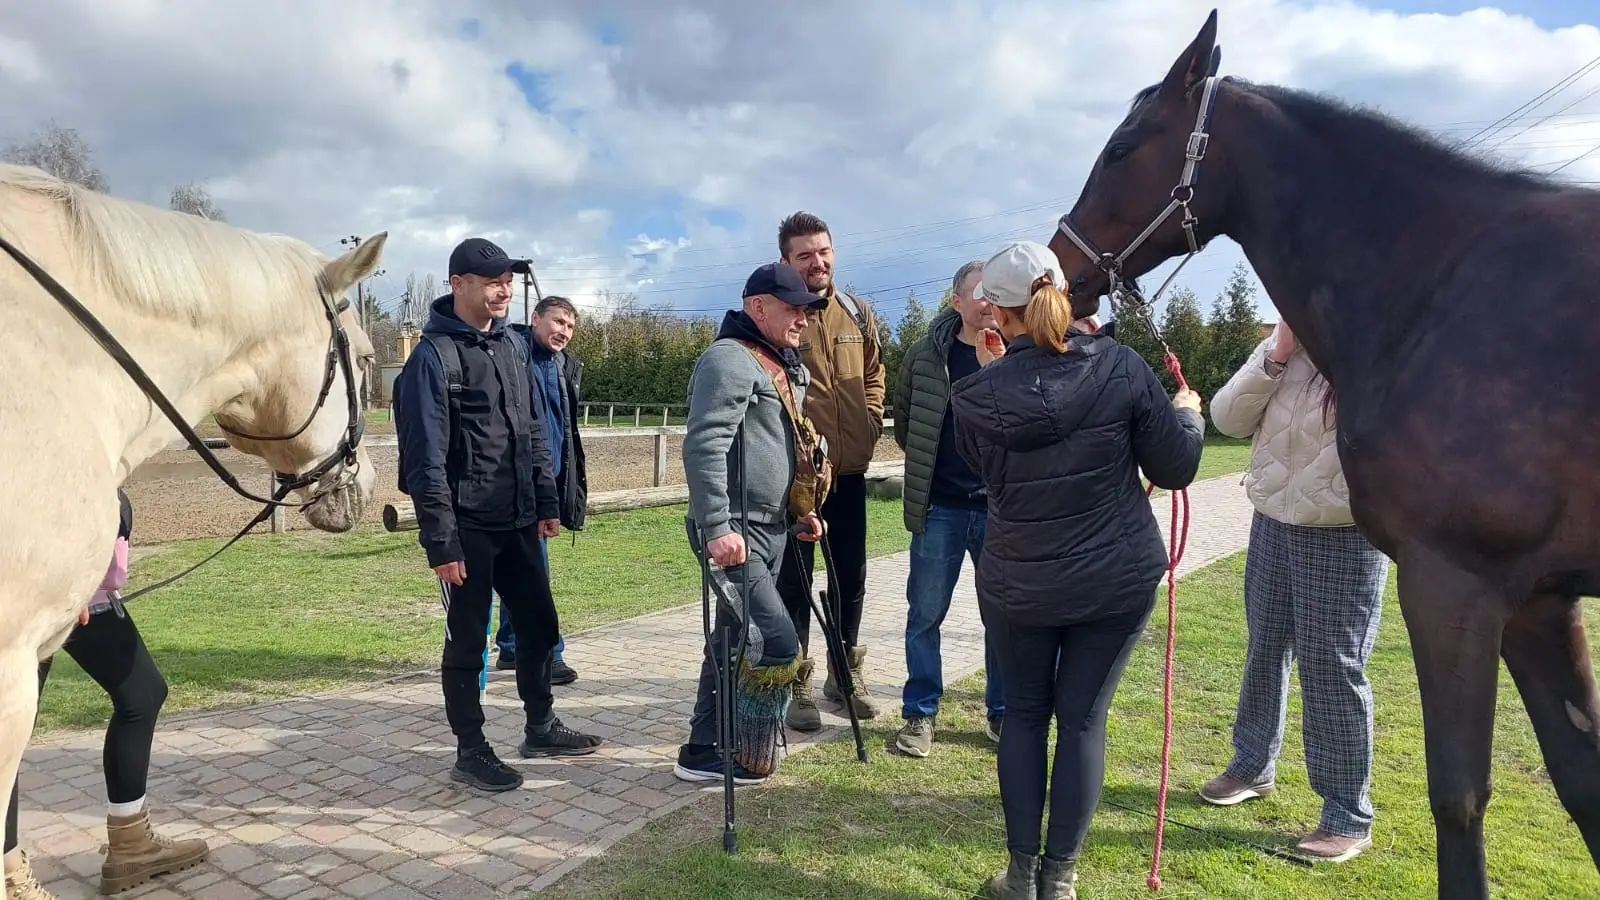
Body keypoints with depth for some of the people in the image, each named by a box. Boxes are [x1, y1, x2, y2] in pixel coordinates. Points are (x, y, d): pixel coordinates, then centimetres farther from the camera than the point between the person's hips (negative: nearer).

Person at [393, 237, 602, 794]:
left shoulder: (514, 346, 10)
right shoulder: (433, 355, -12)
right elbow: (426, 457, -15)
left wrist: (547, 503, 11)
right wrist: (440, 541, -18)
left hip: (518, 522, 7)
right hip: (467, 526, -7)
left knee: (539, 624, 15)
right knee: (467, 641, 5)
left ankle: (541, 727, 32)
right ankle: (470, 752, 20)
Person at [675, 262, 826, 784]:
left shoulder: (781, 367, 18)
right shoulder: (730, 359, -13)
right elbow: (704, 447, -23)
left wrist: (800, 509, 22)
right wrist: (717, 528, -28)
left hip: (770, 530, 10)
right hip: (736, 533, -10)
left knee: (736, 640, 14)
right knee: (778, 643, -12)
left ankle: (705, 750, 26)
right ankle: (746, 759, 3)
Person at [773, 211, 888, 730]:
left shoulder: (858, 314, 8)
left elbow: (875, 375, 18)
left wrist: (870, 428, 5)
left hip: (850, 471, 5)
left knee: (852, 576, 15)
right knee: (794, 579, 4)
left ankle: (846, 672, 32)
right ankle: (797, 683, 18)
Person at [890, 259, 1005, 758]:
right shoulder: (925, 355, -2)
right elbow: (903, 421, 11)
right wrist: (929, 463, 9)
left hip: (1002, 506, 1)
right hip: (940, 507, 0)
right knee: (925, 613, 7)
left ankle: (1002, 712, 28)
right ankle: (920, 712, 21)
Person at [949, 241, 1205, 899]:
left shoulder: (979, 393, -13)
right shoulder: (1122, 368, -12)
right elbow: (1174, 470, -5)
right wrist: (1189, 414, 15)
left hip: (1017, 583, 0)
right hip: (1118, 579, 1)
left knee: (1024, 713, 17)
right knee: (1083, 719, 11)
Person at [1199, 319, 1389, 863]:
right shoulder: (1281, 345, 3)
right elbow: (1229, 420, -2)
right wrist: (1277, 356, -12)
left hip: (1345, 535, -5)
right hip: (1273, 522, 6)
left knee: (1332, 670, 0)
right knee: (1264, 650, 18)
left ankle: (1349, 818, 16)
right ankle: (1253, 765, 37)